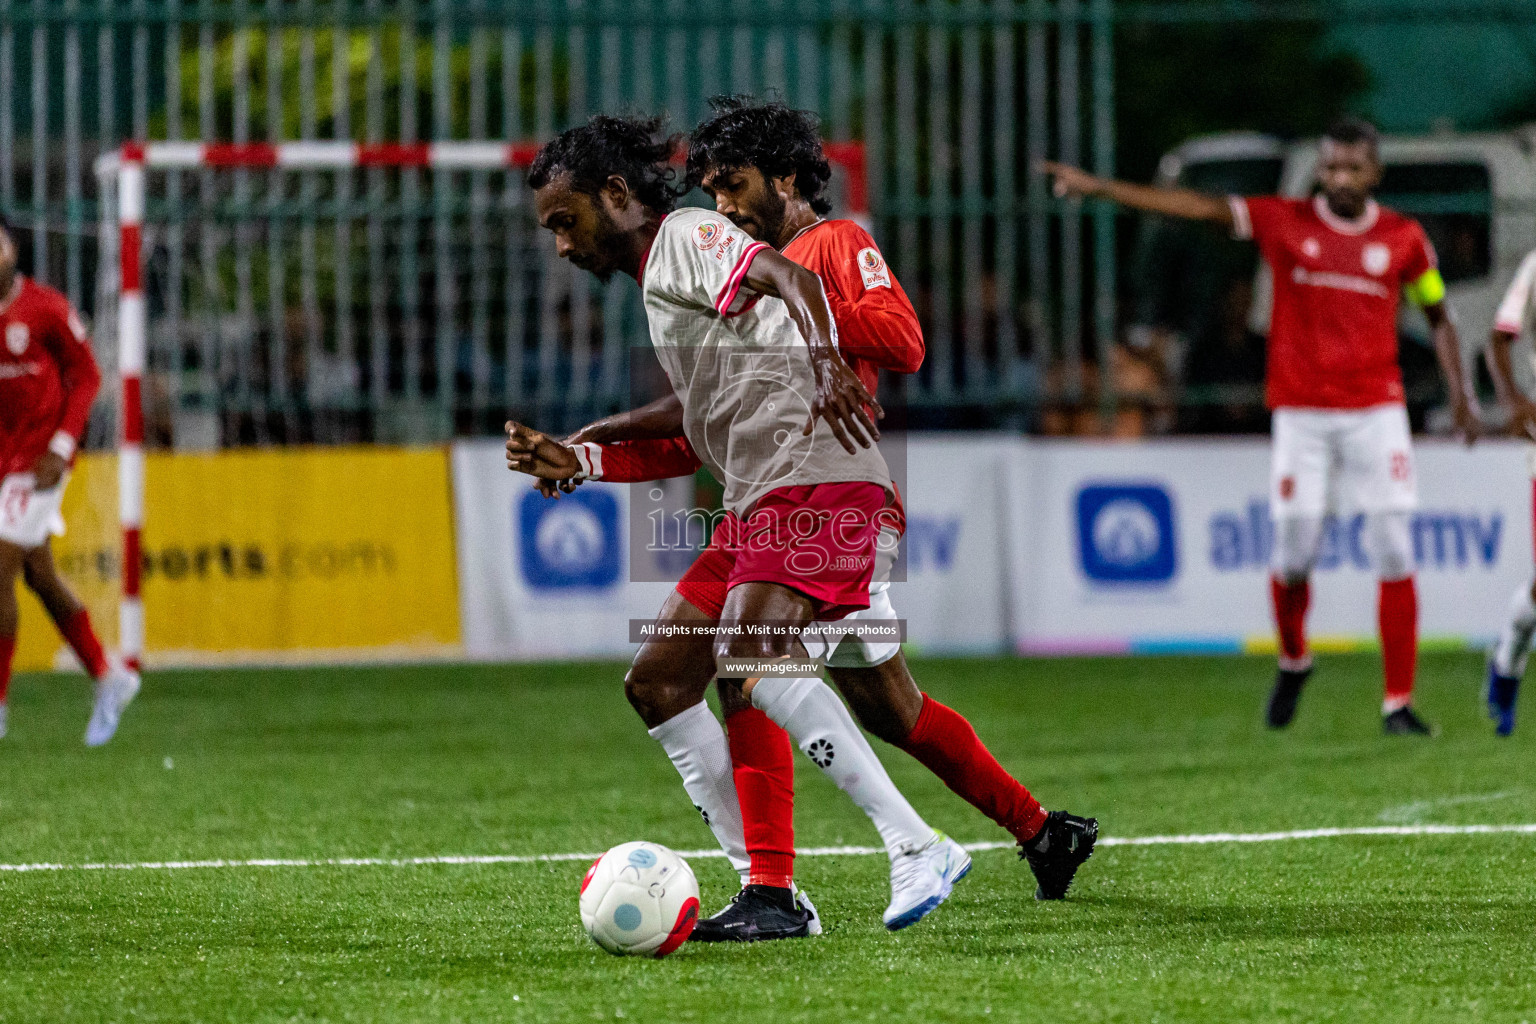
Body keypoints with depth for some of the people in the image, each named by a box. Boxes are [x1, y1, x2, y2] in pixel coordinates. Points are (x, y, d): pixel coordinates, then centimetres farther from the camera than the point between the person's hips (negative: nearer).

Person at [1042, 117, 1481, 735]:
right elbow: (1197, 207, -5)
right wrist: (1099, 188, -12)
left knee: (1394, 555, -7)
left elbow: (1438, 317, 16)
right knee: (1293, 554, -4)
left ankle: (1398, 704, -2)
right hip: (1301, 414, 0)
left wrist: (1459, 394, 4)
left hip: (1376, 412, 1)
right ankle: (1293, 662, 27)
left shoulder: (1403, 238, 4)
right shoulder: (1283, 221, 1)